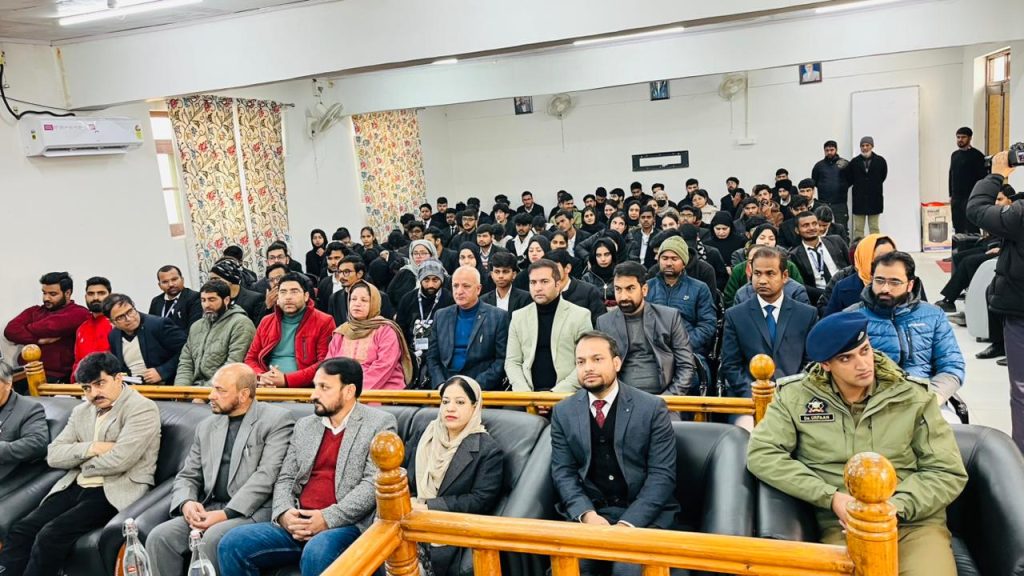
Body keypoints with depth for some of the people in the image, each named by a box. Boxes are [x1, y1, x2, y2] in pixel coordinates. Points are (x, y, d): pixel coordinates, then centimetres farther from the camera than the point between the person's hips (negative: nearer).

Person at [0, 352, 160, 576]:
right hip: (75, 487, 7)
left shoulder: (142, 409, -10)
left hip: (115, 491, -7)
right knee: (21, 530, -11)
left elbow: (119, 460, -18)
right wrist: (90, 448, -10)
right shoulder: (81, 411, 15)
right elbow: (54, 455, 8)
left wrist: (83, 466, 0)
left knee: (51, 535, -22)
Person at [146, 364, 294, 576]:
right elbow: (187, 476, 17)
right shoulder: (207, 426, 18)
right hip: (209, 511, 6)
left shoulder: (277, 420, -3)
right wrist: (186, 503, -6)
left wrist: (226, 513, -19)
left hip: (253, 511, -6)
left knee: (215, 537, -32)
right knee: (159, 537, -17)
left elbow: (266, 476, -12)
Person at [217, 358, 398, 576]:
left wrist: (328, 519, -16)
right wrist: (284, 513, -6)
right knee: (232, 544, -14)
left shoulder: (380, 424, -1)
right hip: (297, 524, 6)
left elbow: (373, 484, -9)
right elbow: (285, 478, 15)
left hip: (345, 524, -5)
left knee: (316, 554, -36)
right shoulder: (304, 425, 18)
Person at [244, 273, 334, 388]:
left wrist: (286, 380, -12)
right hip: (268, 388, 3)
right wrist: (262, 376, -3)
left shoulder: (324, 322, 2)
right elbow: (250, 359, 19)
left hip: (303, 389, -3)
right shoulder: (266, 322, 18)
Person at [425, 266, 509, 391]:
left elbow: (502, 359, -2)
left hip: (483, 391, -2)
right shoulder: (441, 316, 13)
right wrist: (441, 384, -2)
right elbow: (432, 357, 14)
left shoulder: (498, 317, 1)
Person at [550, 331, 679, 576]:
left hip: (644, 513, -2)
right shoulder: (563, 412, 4)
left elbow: (662, 474, -8)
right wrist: (587, 515, -15)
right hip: (588, 512, 2)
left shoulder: (652, 408, -4)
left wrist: (628, 523, -18)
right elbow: (563, 472, 2)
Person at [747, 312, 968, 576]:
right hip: (841, 526, -1)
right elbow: (761, 454, -5)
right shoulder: (796, 396, 1)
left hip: (915, 522, 2)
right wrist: (830, 497, -12)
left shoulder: (913, 396, 5)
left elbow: (948, 472, 6)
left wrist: (895, 507, -10)